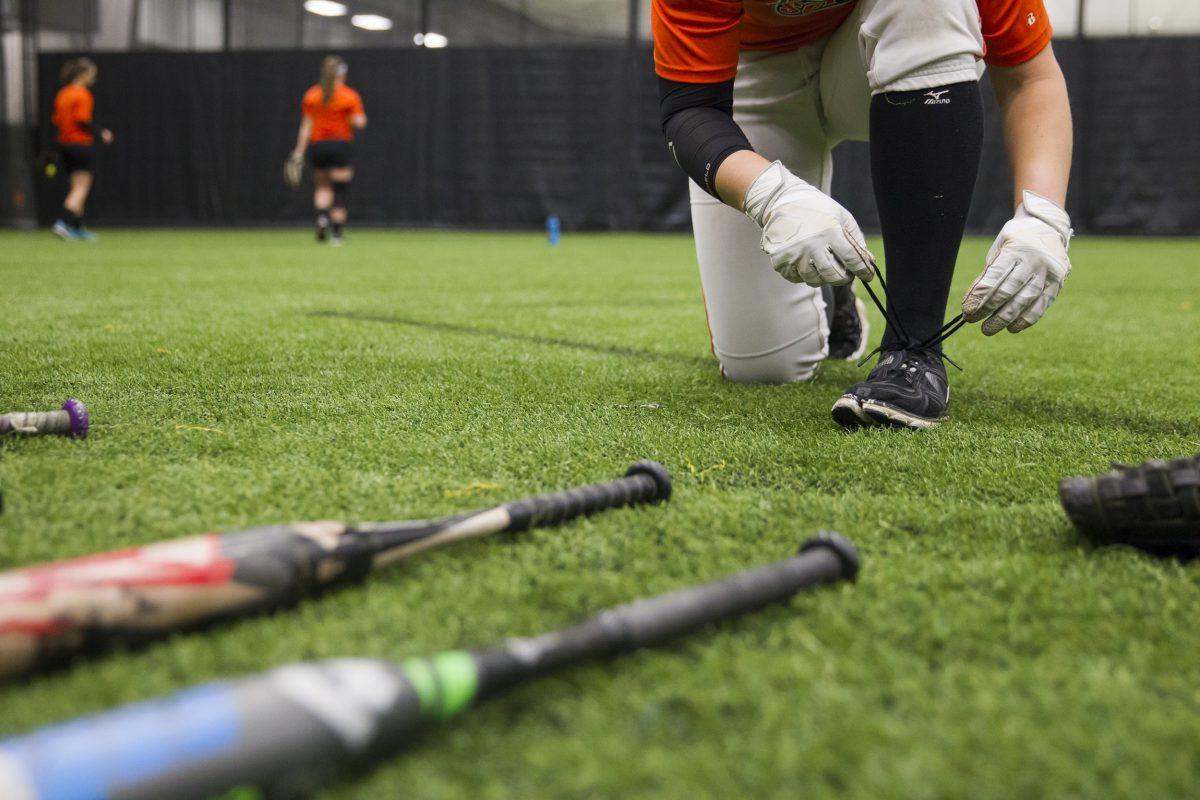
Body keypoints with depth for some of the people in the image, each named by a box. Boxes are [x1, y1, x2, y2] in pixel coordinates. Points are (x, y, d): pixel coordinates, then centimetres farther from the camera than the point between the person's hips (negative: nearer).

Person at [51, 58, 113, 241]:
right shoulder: (83, 95, -11)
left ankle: (77, 228, 16)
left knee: (77, 188, 14)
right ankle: (63, 223, -19)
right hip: (81, 144, -8)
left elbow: (56, 119, 12)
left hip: (64, 144, 8)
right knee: (81, 187, -6)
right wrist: (101, 133, -8)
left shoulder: (62, 94, 12)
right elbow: (82, 120, -18)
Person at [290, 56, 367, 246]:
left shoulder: (310, 95, 3)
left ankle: (322, 216, -9)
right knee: (340, 190, 1)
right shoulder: (350, 96, -5)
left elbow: (306, 125, 2)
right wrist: (361, 118, 12)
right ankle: (336, 233, -1)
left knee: (322, 186, 17)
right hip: (340, 145, -3)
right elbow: (359, 123, -11)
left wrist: (299, 150, 5)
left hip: (317, 145, 3)